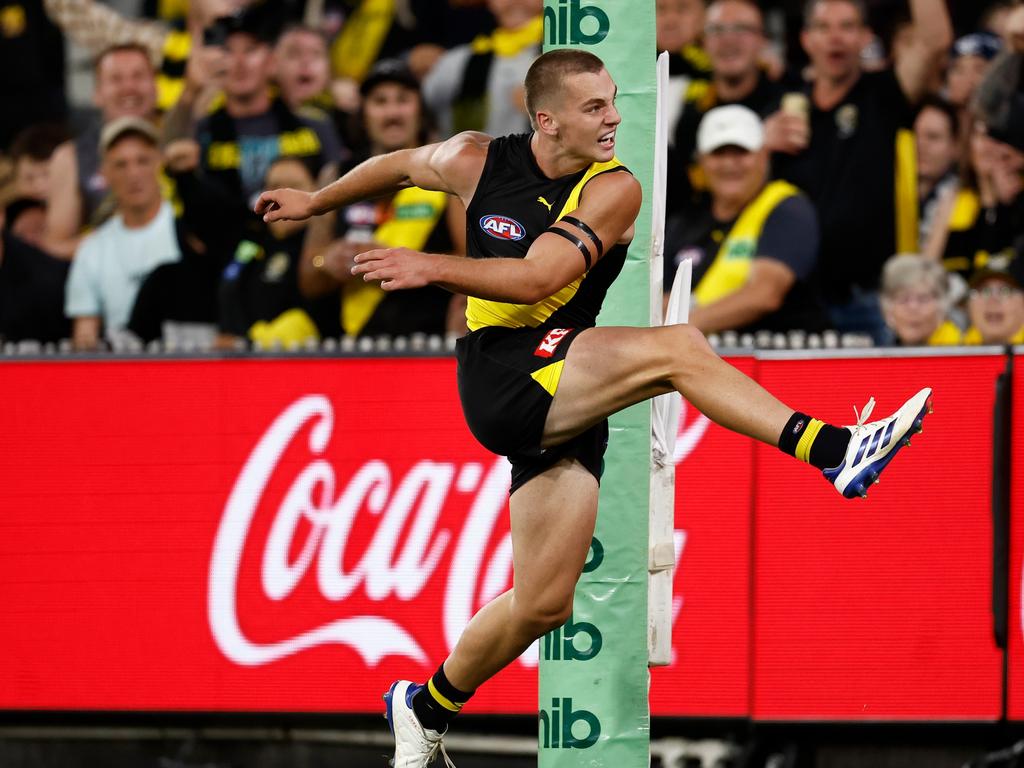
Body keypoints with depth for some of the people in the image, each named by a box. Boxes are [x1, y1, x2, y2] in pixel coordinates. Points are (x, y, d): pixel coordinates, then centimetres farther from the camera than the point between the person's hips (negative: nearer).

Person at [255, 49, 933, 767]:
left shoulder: (614, 190, -3)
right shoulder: (477, 162, 3)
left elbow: (537, 278, -14)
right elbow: (401, 166, 25)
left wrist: (433, 267, -13)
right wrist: (315, 201, 35)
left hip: (567, 398, 2)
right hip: (499, 379, -2)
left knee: (544, 605, 4)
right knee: (679, 348, -26)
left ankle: (426, 709, 28)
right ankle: (837, 450, -31)